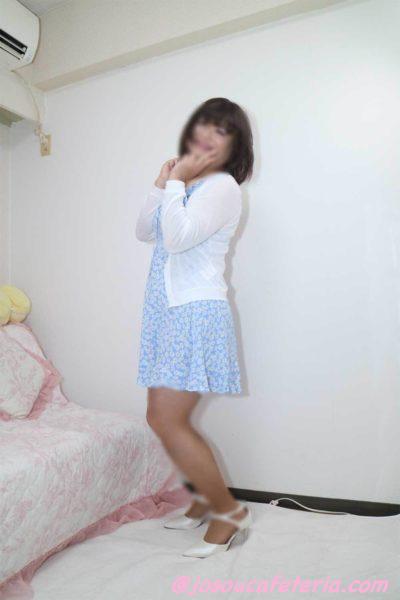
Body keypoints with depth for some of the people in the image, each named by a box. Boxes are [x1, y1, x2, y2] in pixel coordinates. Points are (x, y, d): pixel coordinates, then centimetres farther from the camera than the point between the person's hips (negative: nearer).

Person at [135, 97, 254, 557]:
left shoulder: (222, 186, -8)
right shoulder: (187, 183, 19)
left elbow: (177, 238, -21)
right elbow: (144, 232, 16)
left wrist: (176, 181, -10)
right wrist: (162, 183, 6)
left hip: (196, 312, -9)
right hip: (168, 311, 9)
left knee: (166, 420, -9)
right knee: (163, 418, 11)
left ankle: (230, 510, 10)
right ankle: (207, 496, 31)